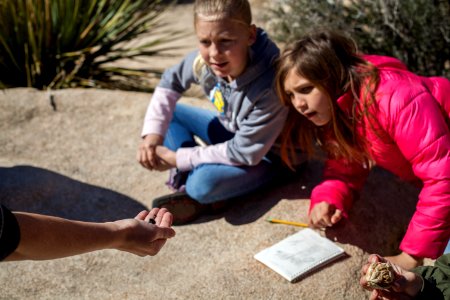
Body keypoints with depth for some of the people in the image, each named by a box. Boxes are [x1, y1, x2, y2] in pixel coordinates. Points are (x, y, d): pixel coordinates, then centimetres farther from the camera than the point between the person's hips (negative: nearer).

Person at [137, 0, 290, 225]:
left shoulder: (269, 87, -37)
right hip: (230, 130, 7)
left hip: (267, 154, -6)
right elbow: (170, 82, -1)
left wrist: (178, 158, -23)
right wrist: (152, 134, -14)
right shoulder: (205, 59, -21)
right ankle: (187, 180, -5)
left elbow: (245, 153, -28)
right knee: (168, 112, -3)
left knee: (203, 183, -30)